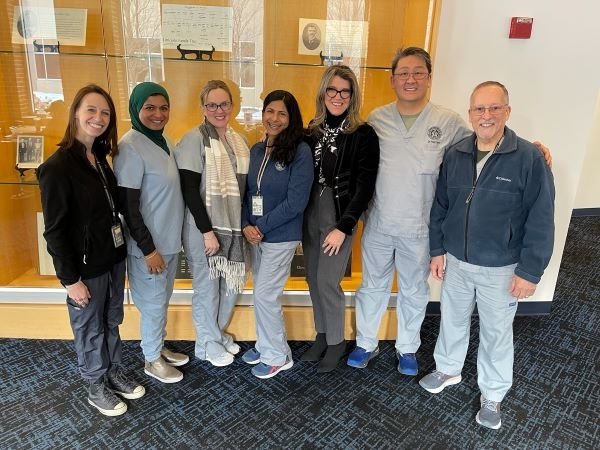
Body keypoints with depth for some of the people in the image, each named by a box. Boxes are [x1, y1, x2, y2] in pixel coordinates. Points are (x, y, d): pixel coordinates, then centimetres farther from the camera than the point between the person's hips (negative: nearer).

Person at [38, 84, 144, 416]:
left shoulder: (100, 158, 5)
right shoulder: (57, 167, -19)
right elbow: (54, 231, -17)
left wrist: (122, 250, 9)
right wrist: (70, 279, -15)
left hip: (113, 258, 7)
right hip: (85, 267, -7)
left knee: (111, 322, 22)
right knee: (89, 329, 13)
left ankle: (115, 373, 41)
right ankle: (96, 388, 34)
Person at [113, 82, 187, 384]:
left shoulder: (161, 140, 6)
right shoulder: (131, 147, -19)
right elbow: (128, 206, -19)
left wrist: (170, 239, 13)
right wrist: (149, 248, -18)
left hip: (169, 240, 8)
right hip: (148, 245, -8)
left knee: (162, 301, 21)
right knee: (153, 305, 9)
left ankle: (160, 348, 40)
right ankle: (152, 360, 30)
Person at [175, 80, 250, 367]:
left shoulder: (238, 141, 8)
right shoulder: (195, 139, -12)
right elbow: (189, 190, -16)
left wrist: (246, 223, 7)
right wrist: (206, 230, -18)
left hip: (233, 225, 7)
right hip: (204, 227, -6)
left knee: (232, 284, 15)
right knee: (207, 286, 7)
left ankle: (219, 333, 38)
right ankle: (208, 344, 28)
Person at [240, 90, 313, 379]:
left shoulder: (300, 152, -13)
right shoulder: (256, 150, 6)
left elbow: (296, 201, -18)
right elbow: (247, 191, 9)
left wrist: (262, 227, -15)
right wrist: (246, 225, -7)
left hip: (281, 236, -6)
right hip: (254, 234, 6)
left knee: (264, 295, -1)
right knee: (261, 293, 16)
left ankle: (278, 356, 21)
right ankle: (265, 345, 37)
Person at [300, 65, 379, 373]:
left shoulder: (363, 135, -8)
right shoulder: (312, 131, 7)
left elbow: (364, 187, -12)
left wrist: (343, 227, -15)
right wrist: (300, 215, 0)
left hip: (339, 217, -5)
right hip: (310, 214, 5)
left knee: (328, 281, -1)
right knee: (313, 279, 12)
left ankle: (336, 341, 23)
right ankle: (322, 335, 33)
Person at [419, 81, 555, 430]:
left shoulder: (529, 158, -15)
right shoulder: (455, 155, -2)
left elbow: (541, 220, -13)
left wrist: (530, 271, -13)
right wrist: (438, 250, 5)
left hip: (501, 269, -3)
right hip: (456, 262, 4)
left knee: (496, 332, 14)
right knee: (453, 320, 21)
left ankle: (493, 395, 37)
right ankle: (448, 369, 46)